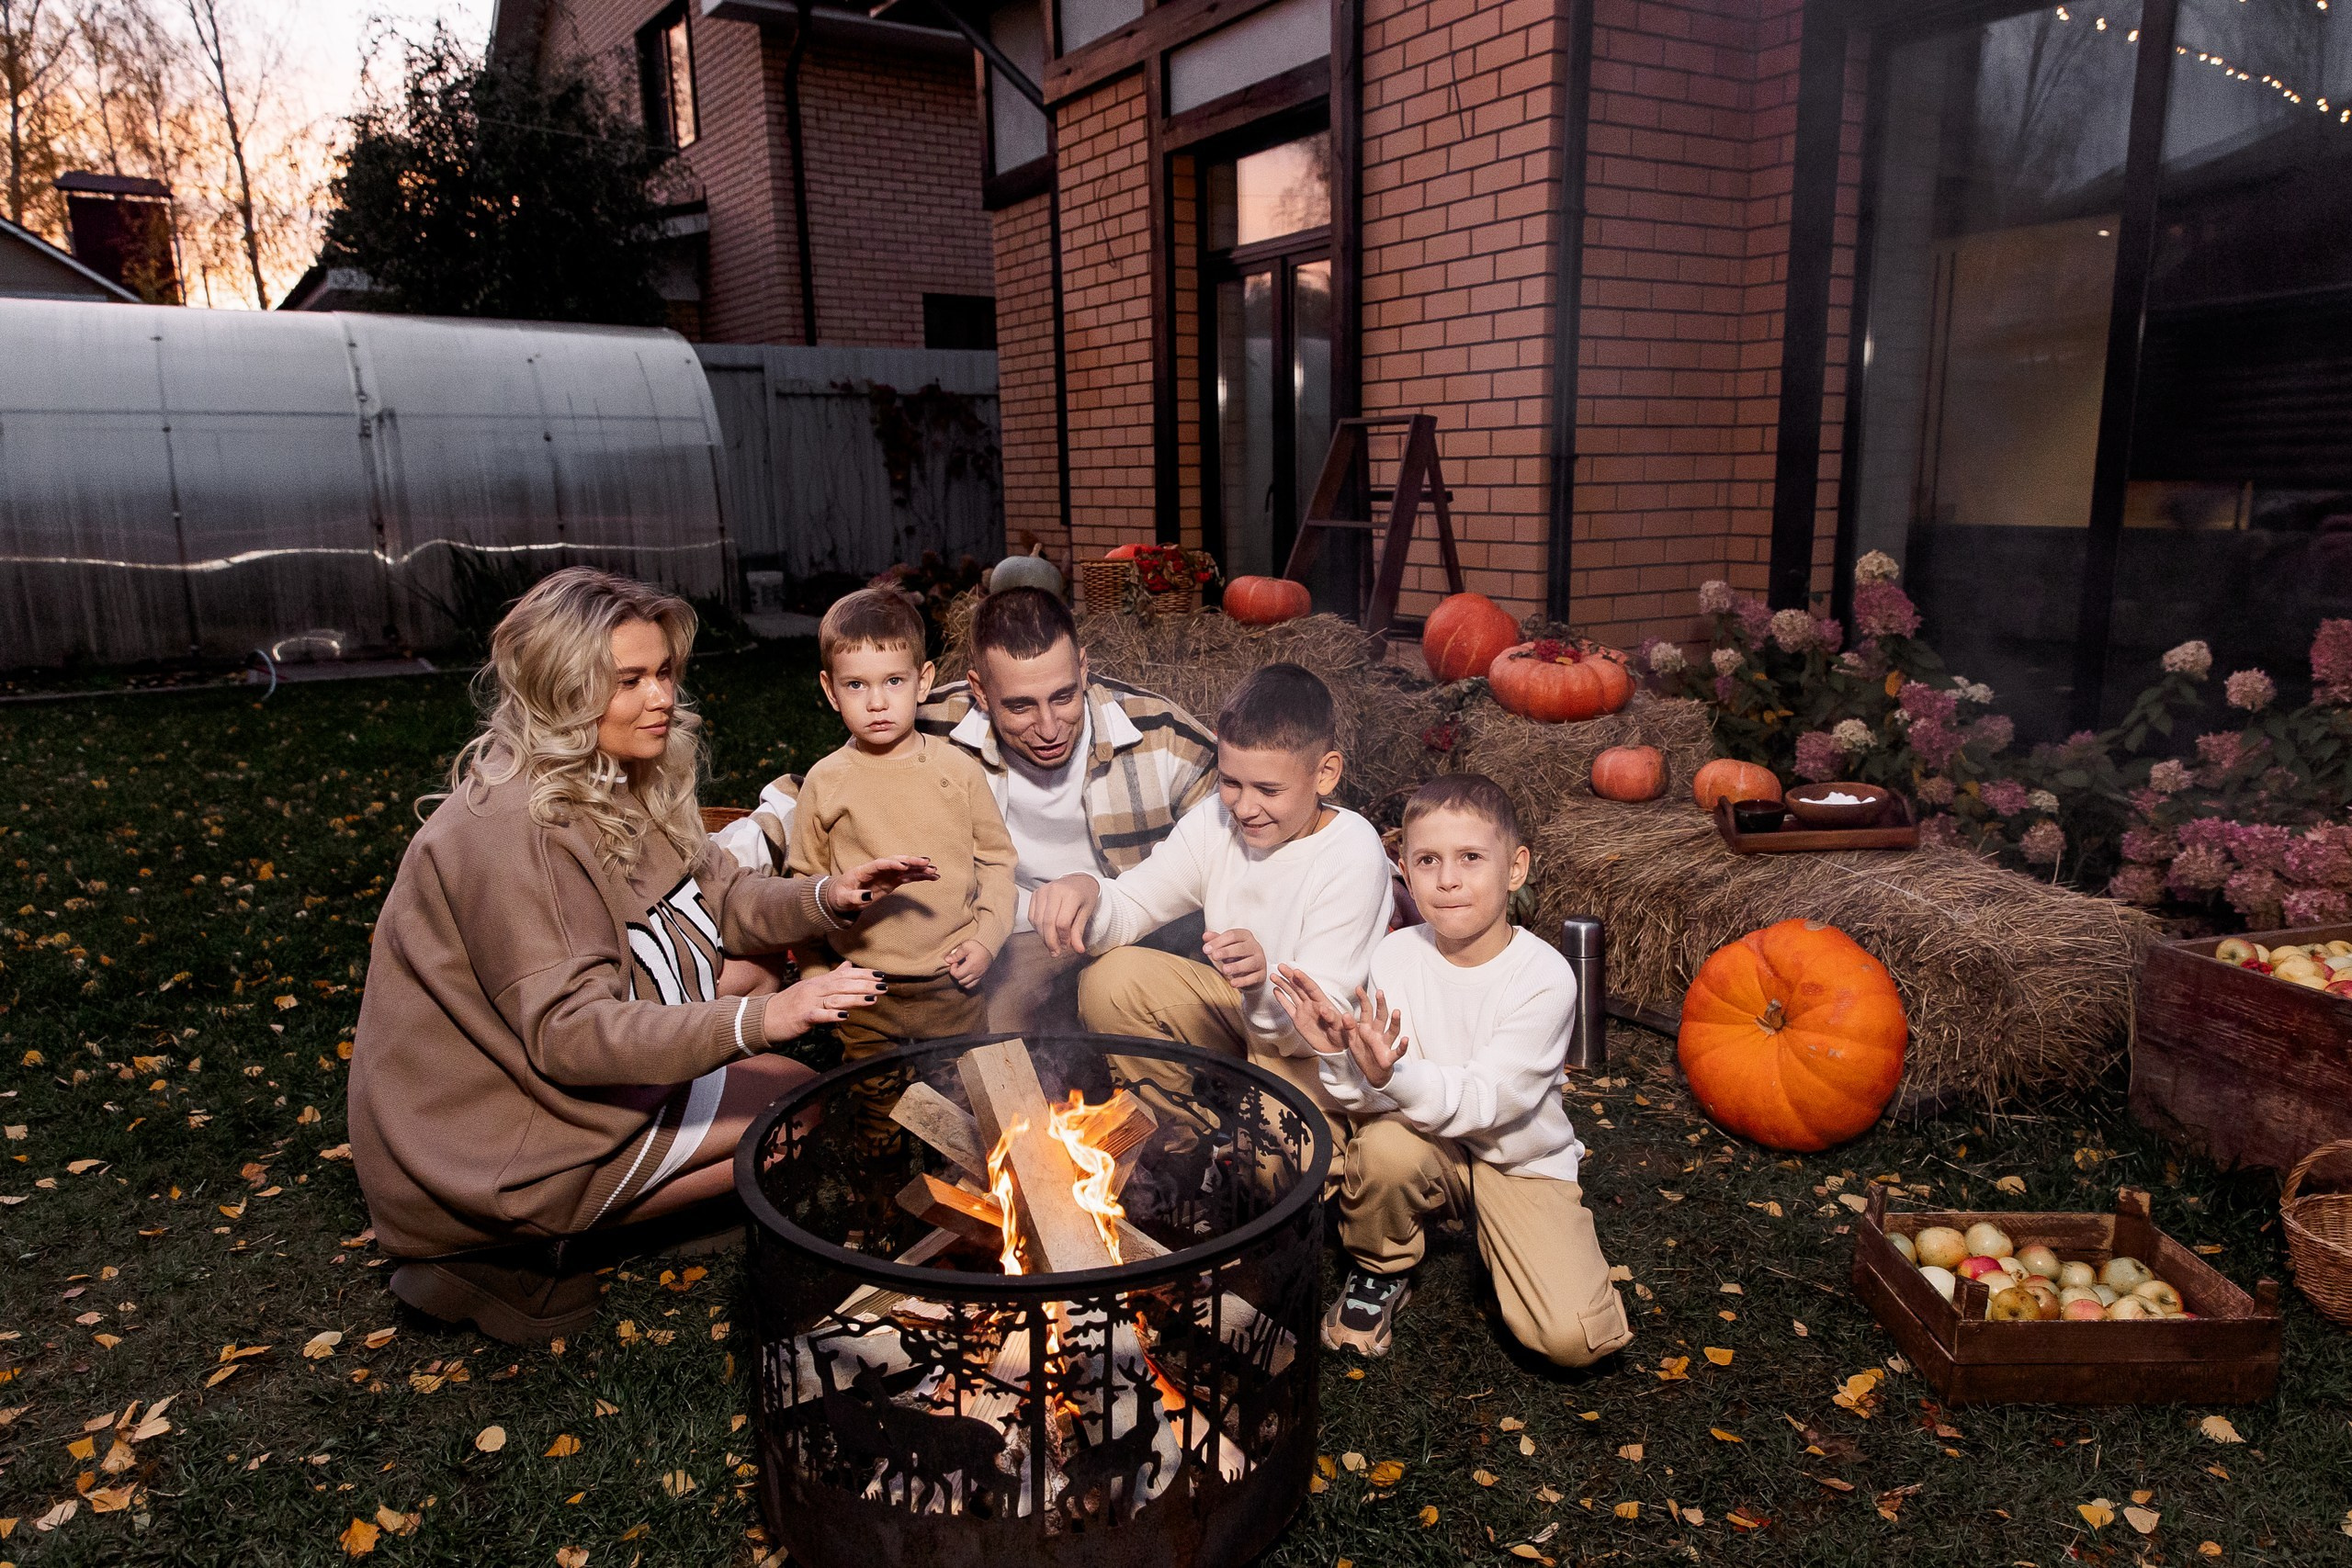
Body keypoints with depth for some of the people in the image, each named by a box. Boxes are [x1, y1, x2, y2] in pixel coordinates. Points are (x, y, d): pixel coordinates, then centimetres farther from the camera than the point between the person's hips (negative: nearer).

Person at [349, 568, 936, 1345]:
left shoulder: (616, 786, 2)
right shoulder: (512, 829, -27)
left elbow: (711, 898, 5)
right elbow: (568, 1033, -32)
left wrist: (827, 897, -13)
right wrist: (756, 1021, -42)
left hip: (550, 1072, 9)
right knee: (795, 1100, -9)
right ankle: (512, 1249, -6)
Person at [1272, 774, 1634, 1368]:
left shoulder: (1545, 977, -22)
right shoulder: (1394, 957, -14)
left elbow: (1484, 1102, -27)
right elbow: (1371, 1099, -14)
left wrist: (1391, 1075, -44)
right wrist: (1340, 1055, -36)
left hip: (1522, 1162, -2)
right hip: (1430, 1142, 2)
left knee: (1573, 1338, -20)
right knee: (1385, 1144, -33)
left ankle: (1495, 1238, 13)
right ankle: (1381, 1273, -1)